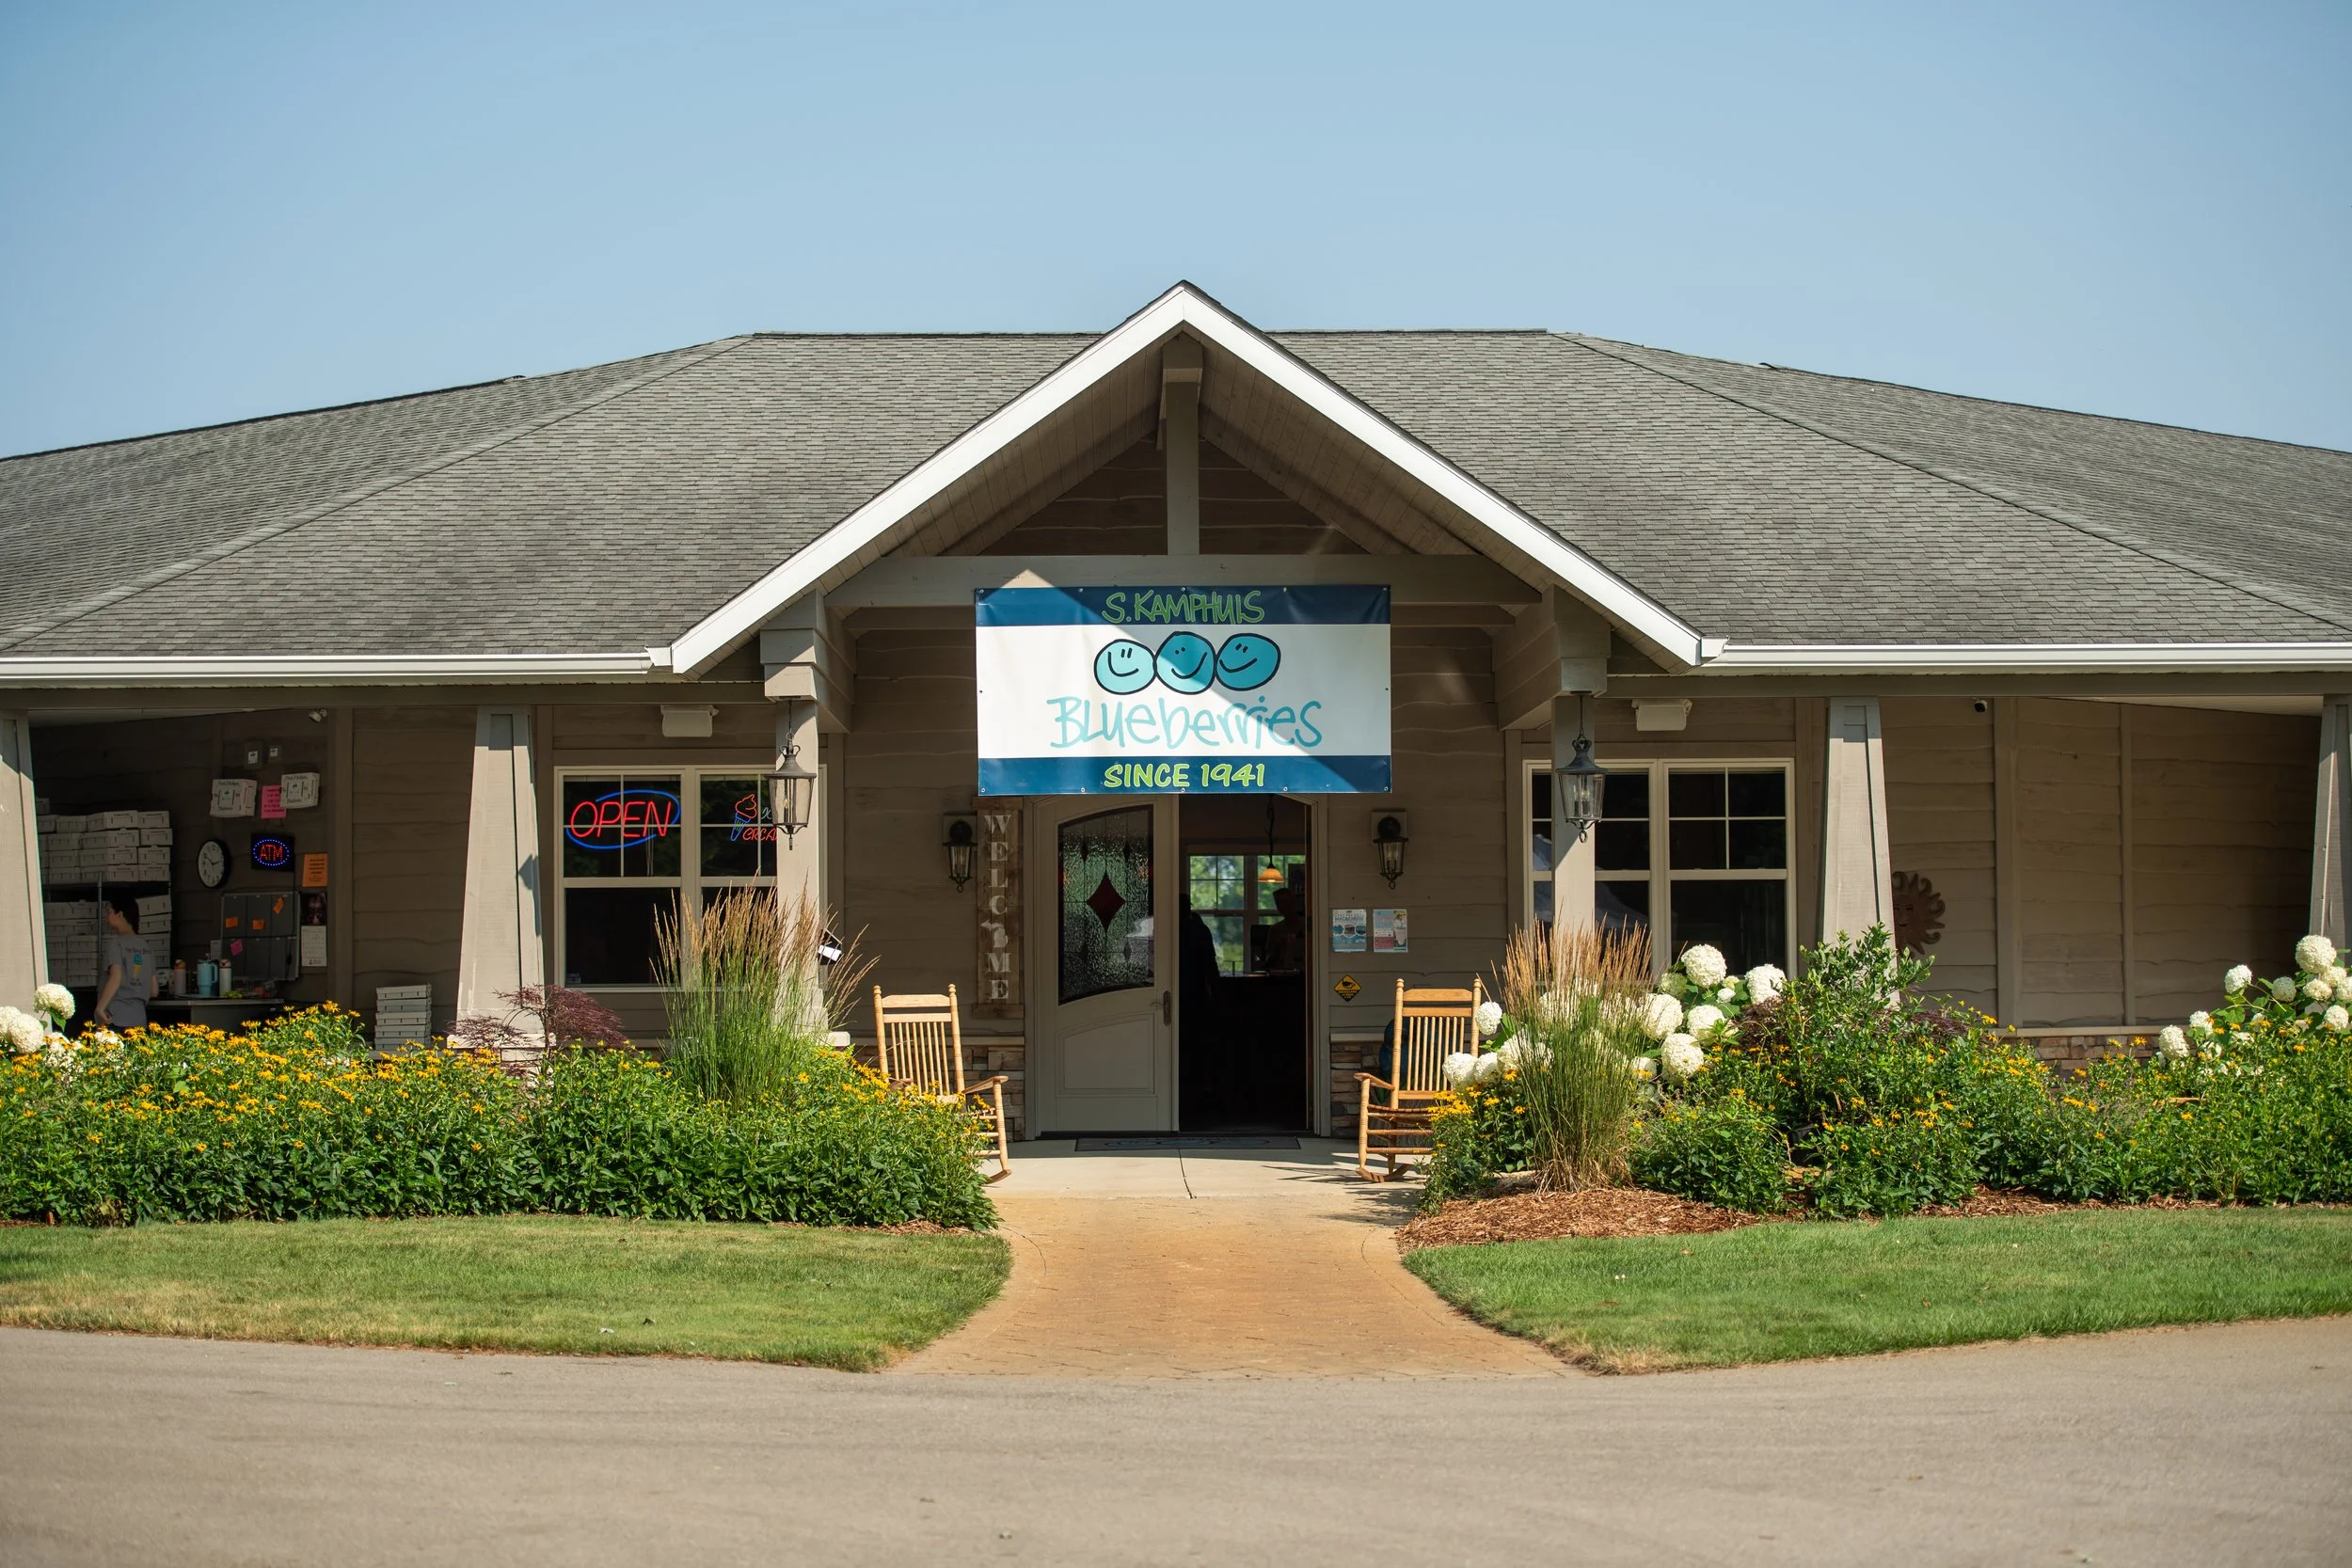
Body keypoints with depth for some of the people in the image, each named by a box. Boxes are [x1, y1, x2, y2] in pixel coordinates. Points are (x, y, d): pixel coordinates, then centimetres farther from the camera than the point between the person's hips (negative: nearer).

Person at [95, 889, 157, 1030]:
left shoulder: (114, 943, -6)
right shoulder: (146, 946, 14)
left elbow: (116, 978, -21)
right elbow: (153, 991, 17)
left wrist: (100, 1008, -16)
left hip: (114, 1019, -7)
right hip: (139, 1020, 7)